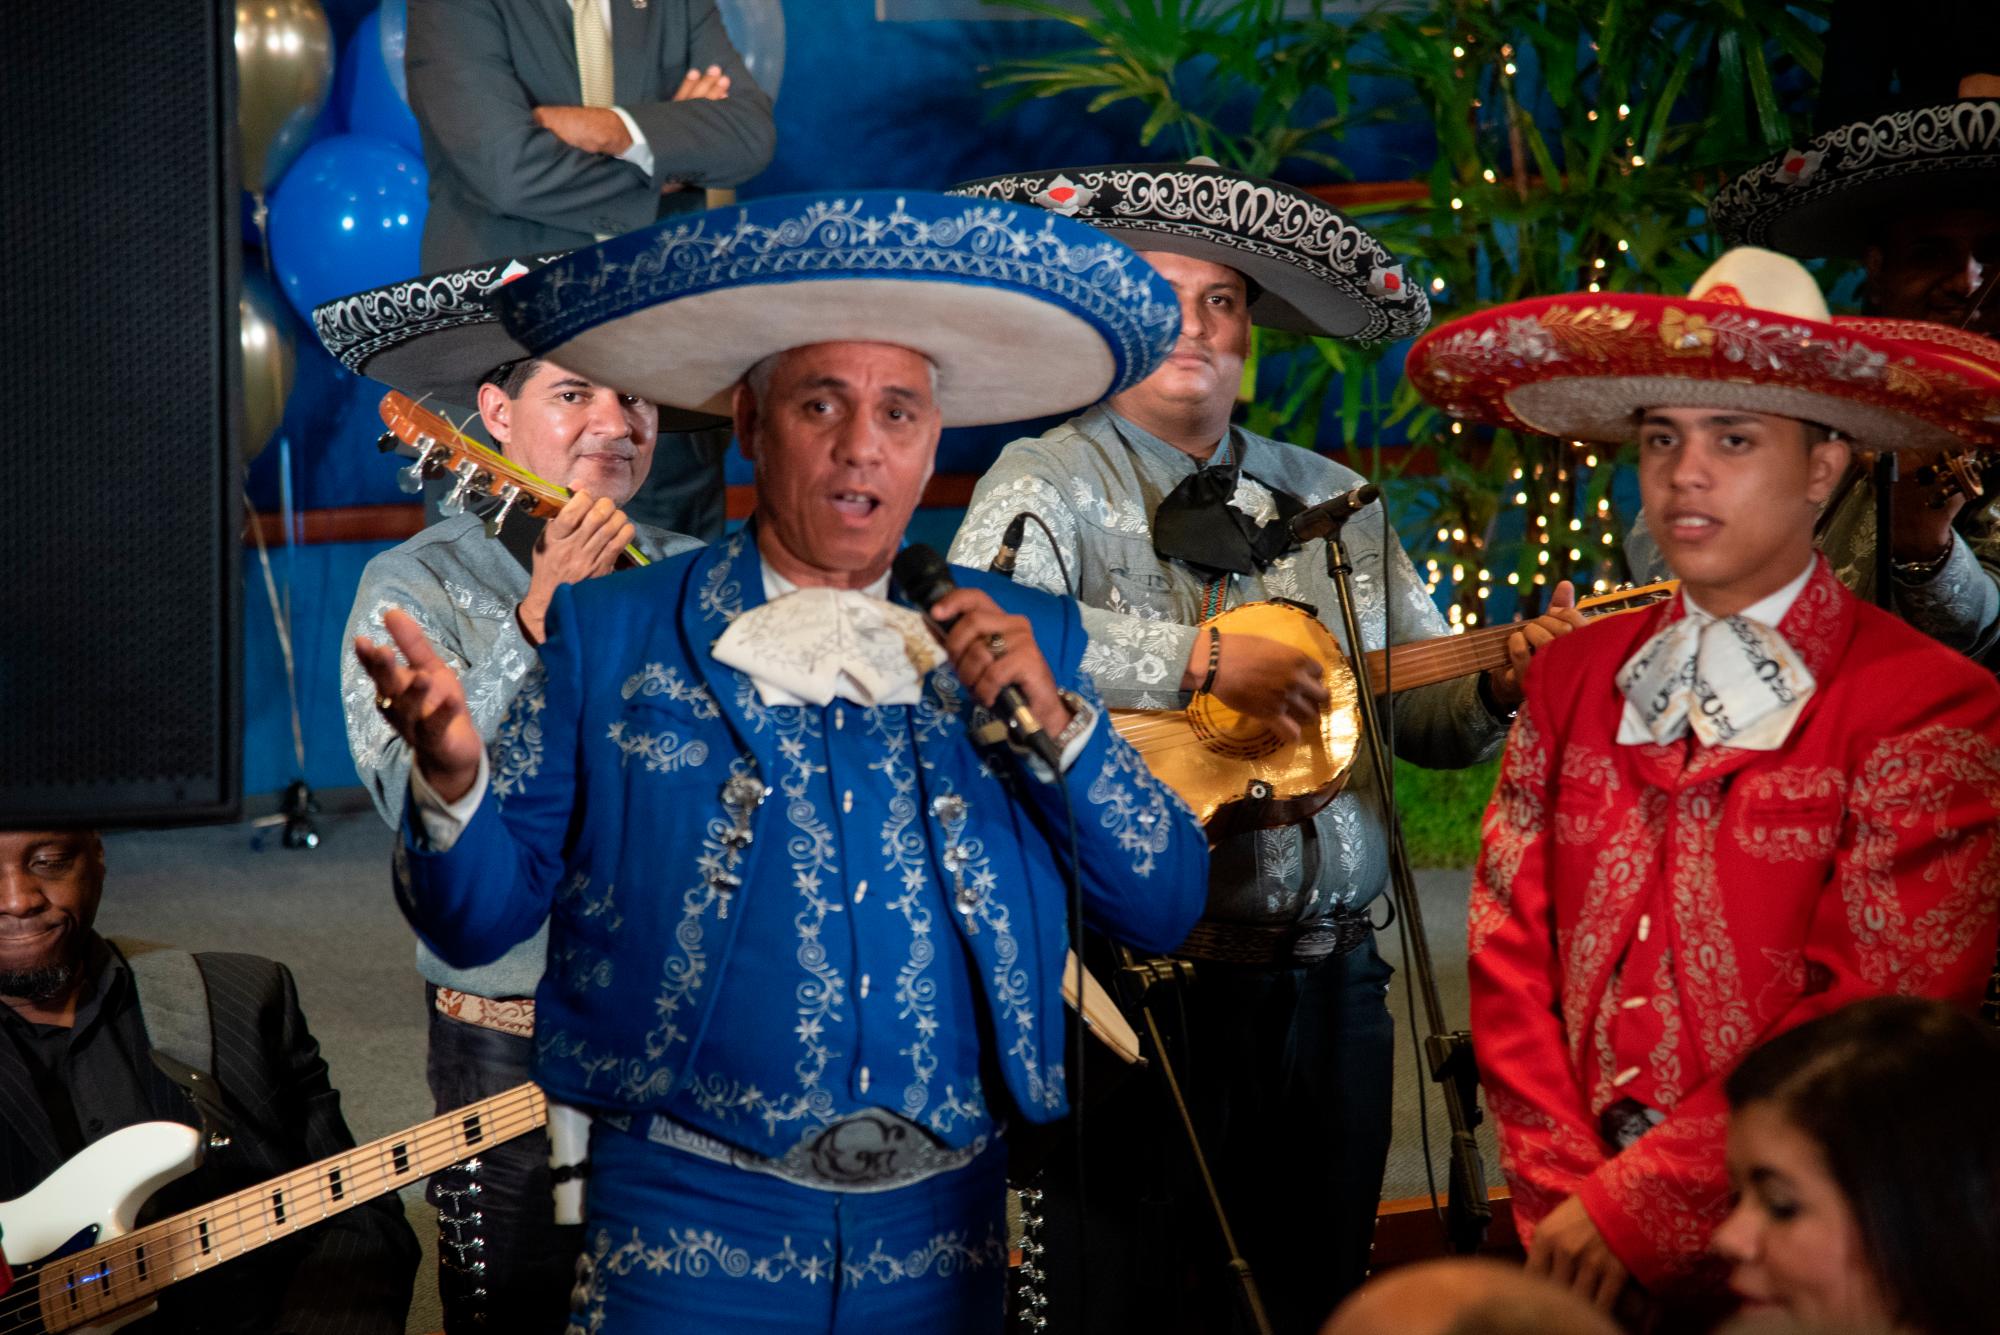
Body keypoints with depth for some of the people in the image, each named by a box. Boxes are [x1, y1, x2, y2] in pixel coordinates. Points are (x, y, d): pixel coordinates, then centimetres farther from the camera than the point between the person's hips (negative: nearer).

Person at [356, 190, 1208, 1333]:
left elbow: (1167, 909, 6)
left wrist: (1056, 725, -8)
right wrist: (454, 781, -20)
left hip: (941, 1240, 2)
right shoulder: (610, 636, 2)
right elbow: (484, 915, 0)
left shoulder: (1024, 643, 8)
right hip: (693, 1227, -2)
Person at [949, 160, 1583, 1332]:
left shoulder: (1335, 503, 16)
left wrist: (1502, 684, -4)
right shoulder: (1051, 483, -1)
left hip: (1330, 983, 5)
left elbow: (1421, 710, 18)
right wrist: (1202, 660, -24)